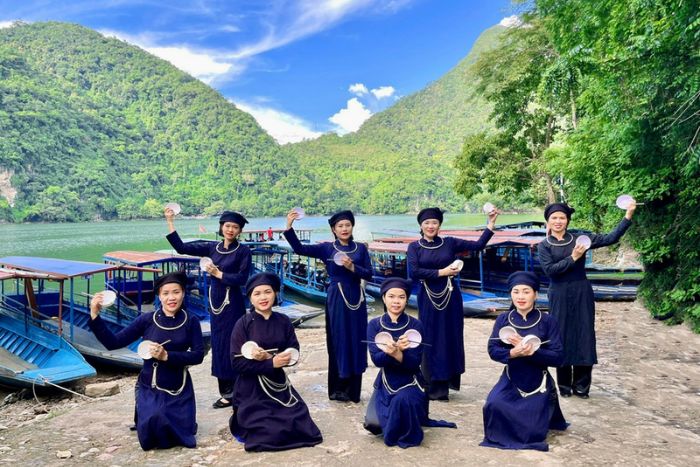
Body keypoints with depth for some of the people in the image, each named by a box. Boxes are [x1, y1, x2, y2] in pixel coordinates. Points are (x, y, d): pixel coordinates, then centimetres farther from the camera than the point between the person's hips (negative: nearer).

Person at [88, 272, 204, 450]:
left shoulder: (191, 321, -8)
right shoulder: (147, 320, -9)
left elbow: (198, 355, -12)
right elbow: (113, 343, -10)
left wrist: (167, 356, -24)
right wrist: (95, 316, -21)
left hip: (179, 389, 1)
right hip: (150, 388, 0)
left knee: (182, 436, 2)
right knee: (150, 438, -18)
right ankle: (144, 415, 18)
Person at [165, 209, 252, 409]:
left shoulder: (243, 251, -7)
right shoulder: (212, 248, 6)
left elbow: (241, 279, -14)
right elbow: (181, 247, 3)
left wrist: (218, 274, -13)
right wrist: (170, 222, -1)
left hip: (232, 303, -6)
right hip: (215, 302, 6)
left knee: (231, 346, -2)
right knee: (218, 346, 10)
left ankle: (235, 393, 9)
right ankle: (227, 393, 20)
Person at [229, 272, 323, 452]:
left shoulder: (283, 322, 0)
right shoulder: (243, 324, -10)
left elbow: (293, 354, -3)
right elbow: (237, 362, -15)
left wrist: (269, 357, -21)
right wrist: (272, 363, -21)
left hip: (278, 384, 4)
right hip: (251, 389, -4)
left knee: (300, 427, -3)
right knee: (271, 433, -14)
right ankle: (242, 423, 18)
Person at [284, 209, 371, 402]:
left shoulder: (360, 248, 5)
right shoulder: (326, 248, 0)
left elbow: (369, 274, 0)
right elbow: (299, 248, -12)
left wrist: (352, 267, -16)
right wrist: (289, 226, -23)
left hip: (356, 299, 2)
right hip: (336, 300, -2)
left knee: (356, 342, 5)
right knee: (338, 343, 4)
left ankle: (353, 390, 16)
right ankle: (337, 389, 17)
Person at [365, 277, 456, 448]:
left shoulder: (415, 325, -8)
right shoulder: (374, 325, -4)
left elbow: (415, 363, -15)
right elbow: (376, 359, -15)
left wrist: (397, 352, -35)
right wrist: (394, 349, -35)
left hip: (410, 381, -2)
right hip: (386, 382, 2)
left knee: (402, 400, -34)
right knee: (373, 423, -15)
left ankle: (406, 435, -3)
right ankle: (391, 424, 20)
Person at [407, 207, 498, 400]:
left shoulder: (449, 243, 5)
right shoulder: (415, 247, 2)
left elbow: (478, 245, 0)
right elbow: (413, 272, -11)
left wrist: (490, 223, -7)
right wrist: (441, 272, -12)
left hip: (450, 297, 1)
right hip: (428, 299, -1)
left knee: (451, 338, 6)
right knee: (431, 341, 3)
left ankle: (446, 382, 21)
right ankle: (433, 388, 13)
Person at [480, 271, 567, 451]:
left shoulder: (548, 321, -8)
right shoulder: (503, 319, -1)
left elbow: (558, 357, -12)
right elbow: (493, 350, -8)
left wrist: (530, 350, -26)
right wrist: (513, 353, -28)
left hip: (538, 382, -1)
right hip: (511, 380, 1)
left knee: (533, 434, -2)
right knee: (493, 406, -27)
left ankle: (541, 415, 34)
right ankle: (501, 435, 10)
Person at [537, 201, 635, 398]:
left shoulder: (579, 238, 5)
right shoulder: (544, 245, 2)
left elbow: (611, 238, -1)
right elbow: (549, 270, -11)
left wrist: (628, 216, -8)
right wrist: (573, 258, -15)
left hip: (582, 295, 1)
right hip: (559, 297, -1)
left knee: (584, 338, 3)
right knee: (562, 339, 4)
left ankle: (581, 386, 14)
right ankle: (564, 386, 16)